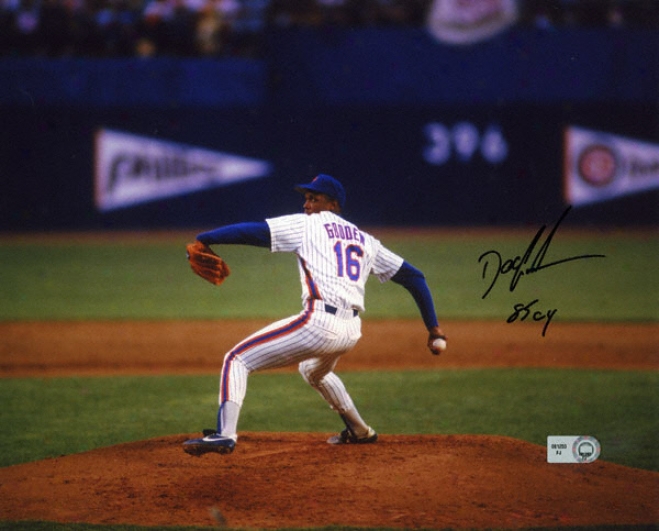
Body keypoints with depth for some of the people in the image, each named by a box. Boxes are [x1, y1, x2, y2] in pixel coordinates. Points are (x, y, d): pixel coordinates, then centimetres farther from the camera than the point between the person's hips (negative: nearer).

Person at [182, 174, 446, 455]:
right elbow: (413, 277, 23)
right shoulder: (365, 240, 23)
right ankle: (360, 432, 46)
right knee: (314, 371, 40)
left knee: (237, 360, -3)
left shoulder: (306, 224, 8)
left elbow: (251, 231, -1)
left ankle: (225, 434, -22)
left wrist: (201, 240, 5)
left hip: (318, 323, -7)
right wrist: (433, 328, 23)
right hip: (352, 331, 7)